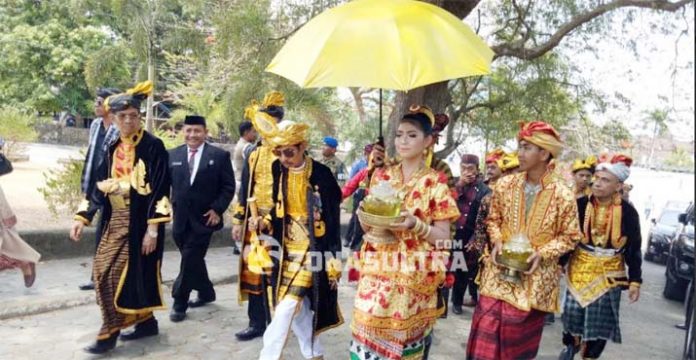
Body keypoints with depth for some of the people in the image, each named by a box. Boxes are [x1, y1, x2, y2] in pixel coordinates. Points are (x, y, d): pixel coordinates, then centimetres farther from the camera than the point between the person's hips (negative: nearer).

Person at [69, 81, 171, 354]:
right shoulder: (111, 148, 9)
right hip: (115, 221, 7)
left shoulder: (153, 146, -10)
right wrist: (82, 217, 4)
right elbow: (98, 185, 13)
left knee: (123, 273, -5)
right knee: (104, 272, 10)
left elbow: (160, 189, -14)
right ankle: (145, 322, 22)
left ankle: (110, 332, 10)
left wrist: (153, 228, -18)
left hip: (140, 222, -7)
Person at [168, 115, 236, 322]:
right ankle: (206, 293, 35)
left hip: (204, 218, -4)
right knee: (193, 260, 16)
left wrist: (217, 209, -12)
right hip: (180, 218, 4)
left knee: (190, 260, -3)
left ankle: (179, 303, 11)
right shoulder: (173, 155, 7)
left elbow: (228, 187, -4)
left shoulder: (219, 155, -4)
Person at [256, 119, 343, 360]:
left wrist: (334, 262, -11)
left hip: (311, 250, -5)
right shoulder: (278, 171, 0)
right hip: (287, 249, 6)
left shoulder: (321, 175, -14)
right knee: (296, 308, 12)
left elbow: (333, 221, -11)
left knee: (286, 307, -10)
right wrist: (264, 223, -10)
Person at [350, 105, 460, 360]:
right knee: (368, 329, 2)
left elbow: (442, 235, -4)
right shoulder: (381, 176, 7)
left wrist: (414, 225, -21)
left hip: (413, 276, -3)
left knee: (403, 337, 4)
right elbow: (366, 225, 12)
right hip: (377, 271, 3)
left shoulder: (435, 183, -4)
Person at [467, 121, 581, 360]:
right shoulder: (505, 185, -2)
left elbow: (570, 236, -1)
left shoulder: (563, 195, -10)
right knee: (487, 329, -1)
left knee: (519, 337, 10)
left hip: (533, 276, -2)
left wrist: (542, 253, -15)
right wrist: (497, 241, -8)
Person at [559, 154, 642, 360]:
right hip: (580, 270, 0)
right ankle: (572, 343, 36)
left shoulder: (628, 212, -9)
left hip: (609, 275, 0)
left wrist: (635, 281, -2)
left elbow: (634, 250, -1)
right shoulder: (580, 204, -9)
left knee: (599, 321, 7)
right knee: (573, 312, 5)